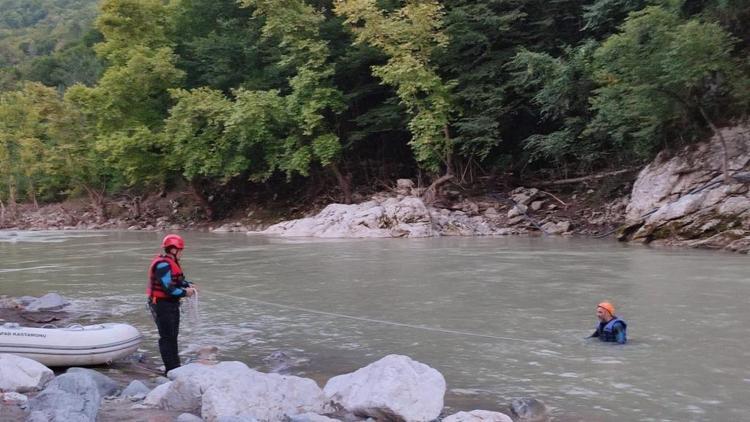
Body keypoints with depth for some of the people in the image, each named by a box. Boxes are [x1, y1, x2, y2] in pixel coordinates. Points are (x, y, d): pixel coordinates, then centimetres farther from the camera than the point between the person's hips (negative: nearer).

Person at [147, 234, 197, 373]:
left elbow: (179, 279, 18)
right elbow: (168, 288, -26)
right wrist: (185, 292, -16)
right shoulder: (162, 265, -22)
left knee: (173, 336, 18)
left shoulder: (172, 263, 11)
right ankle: (171, 370, 0)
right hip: (162, 304, -11)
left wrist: (188, 285, -1)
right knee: (167, 337, -5)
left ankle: (175, 366, 29)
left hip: (172, 304, 11)